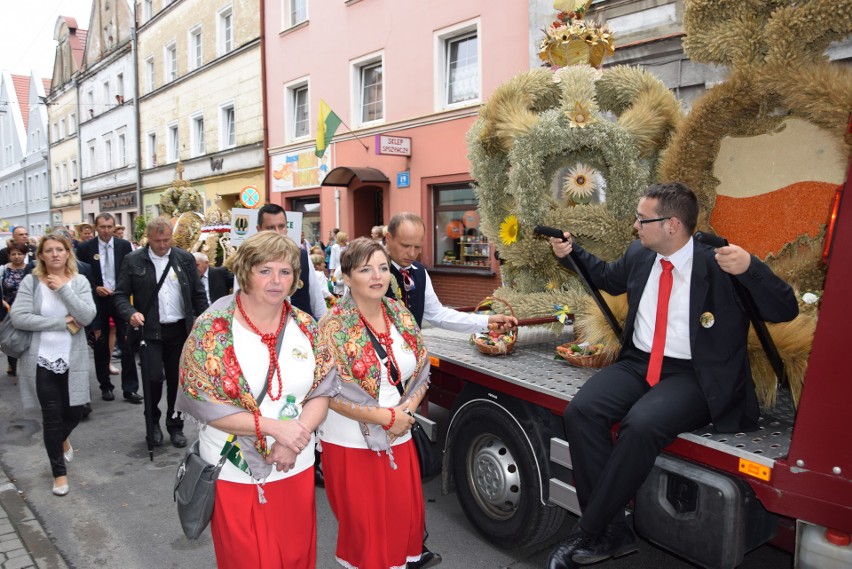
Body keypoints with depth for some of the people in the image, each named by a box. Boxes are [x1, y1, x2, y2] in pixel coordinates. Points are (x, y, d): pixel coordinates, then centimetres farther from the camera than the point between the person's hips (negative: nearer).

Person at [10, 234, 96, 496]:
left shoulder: (79, 281, -2)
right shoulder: (30, 282, -6)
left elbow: (88, 316, -14)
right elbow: (18, 317, -15)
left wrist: (63, 288, -20)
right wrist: (62, 321, -17)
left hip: (72, 358, 2)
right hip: (41, 359, -1)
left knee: (74, 411, 10)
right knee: (51, 416, 5)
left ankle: (62, 438, 47)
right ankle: (59, 471, 22)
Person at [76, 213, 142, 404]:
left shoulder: (124, 246, -1)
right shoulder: (85, 248, -2)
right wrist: (95, 288, -12)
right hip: (97, 301, 0)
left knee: (127, 345, -2)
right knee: (101, 346, 10)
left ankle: (130, 389, 5)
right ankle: (106, 387, 23)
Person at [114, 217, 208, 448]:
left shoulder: (185, 258, 4)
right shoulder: (133, 261, 0)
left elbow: (198, 294, 7)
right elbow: (121, 294, 2)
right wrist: (130, 313, -18)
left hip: (180, 330, 2)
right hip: (149, 330, -2)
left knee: (177, 380, 8)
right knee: (153, 378, -6)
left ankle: (175, 425, 26)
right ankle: (153, 423, 20)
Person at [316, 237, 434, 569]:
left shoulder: (401, 316, 1)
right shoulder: (333, 327, -14)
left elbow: (421, 373, 6)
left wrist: (406, 409, -11)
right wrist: (385, 417, -19)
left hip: (399, 439, 5)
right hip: (351, 444, -4)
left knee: (405, 516, 15)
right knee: (364, 525, 10)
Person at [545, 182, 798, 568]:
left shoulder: (719, 263, -8)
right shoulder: (638, 256, 8)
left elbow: (785, 311, -10)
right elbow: (609, 279, 31)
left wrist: (749, 268, -26)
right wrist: (571, 253, 21)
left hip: (694, 377, -5)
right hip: (638, 363, 6)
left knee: (641, 424, -34)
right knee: (581, 411, -22)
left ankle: (589, 533, -16)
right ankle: (613, 530, -13)